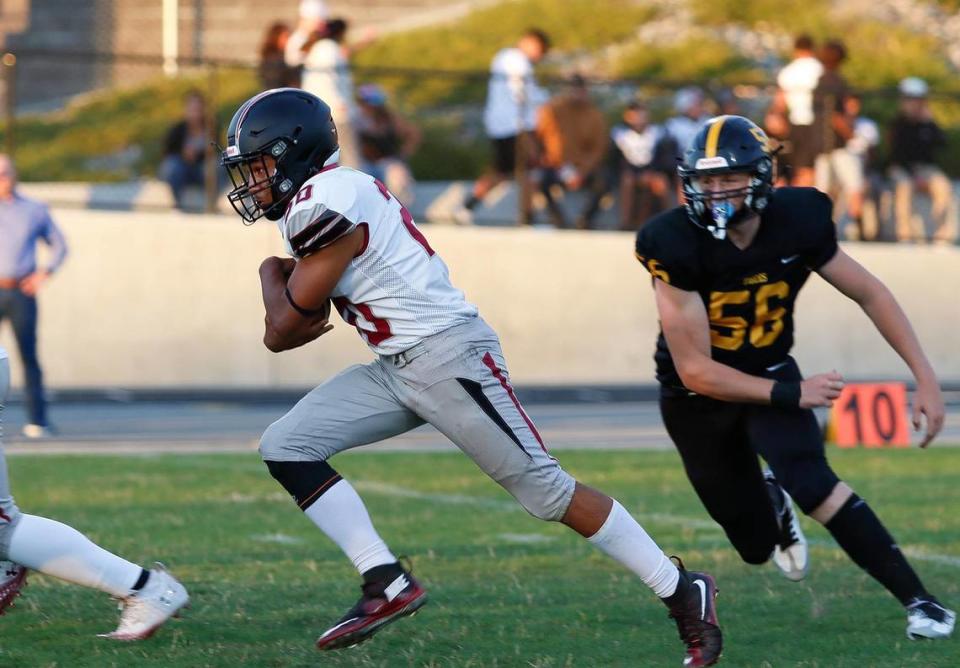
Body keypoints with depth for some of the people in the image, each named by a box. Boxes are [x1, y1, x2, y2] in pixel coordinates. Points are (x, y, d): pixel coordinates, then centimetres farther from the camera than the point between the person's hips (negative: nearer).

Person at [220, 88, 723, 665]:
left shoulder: (325, 202, -17)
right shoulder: (317, 199, 14)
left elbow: (287, 324, -9)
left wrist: (271, 275, 8)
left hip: (449, 355, -10)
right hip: (396, 371, 10)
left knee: (544, 488, -4)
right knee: (286, 448, -1)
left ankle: (683, 592, 7)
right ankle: (387, 586, -4)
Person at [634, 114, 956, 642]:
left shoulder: (798, 222, -20)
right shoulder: (676, 246, -29)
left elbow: (869, 294, -5)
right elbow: (695, 370, -27)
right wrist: (791, 395, -34)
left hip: (770, 372, 1)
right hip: (699, 398, -1)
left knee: (810, 481, -28)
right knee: (758, 547, 7)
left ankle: (917, 599, -23)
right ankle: (772, 504, 45)